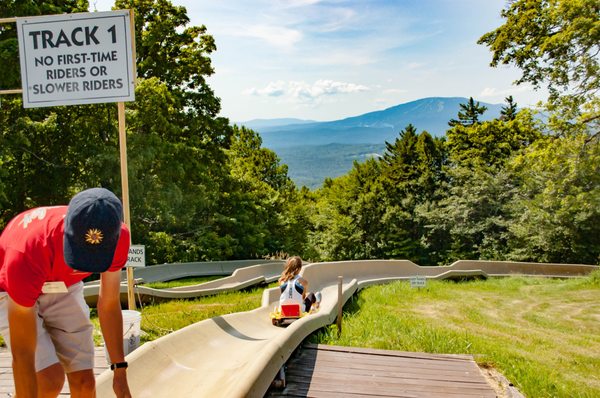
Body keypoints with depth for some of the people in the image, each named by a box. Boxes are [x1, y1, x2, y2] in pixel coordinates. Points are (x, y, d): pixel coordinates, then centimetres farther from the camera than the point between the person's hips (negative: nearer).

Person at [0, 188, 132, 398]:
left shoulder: (118, 237, -29)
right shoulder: (27, 253, -41)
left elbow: (109, 305, -12)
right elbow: (23, 355, -34)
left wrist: (120, 371, -5)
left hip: (64, 289, 4)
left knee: (84, 380, -5)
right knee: (50, 378, -21)